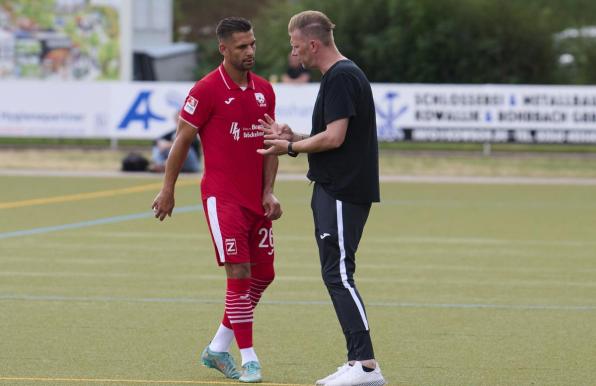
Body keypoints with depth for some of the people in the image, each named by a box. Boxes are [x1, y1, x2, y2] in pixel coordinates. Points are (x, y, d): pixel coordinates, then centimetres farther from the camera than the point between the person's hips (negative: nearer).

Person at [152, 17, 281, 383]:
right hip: (222, 197, -7)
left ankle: (218, 348, 21)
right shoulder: (207, 90, -9)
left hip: (256, 198, 7)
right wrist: (167, 190, -4)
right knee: (239, 273, -13)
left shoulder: (264, 90, 9)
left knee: (264, 274, 9)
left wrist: (269, 192, 3)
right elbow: (182, 140, -5)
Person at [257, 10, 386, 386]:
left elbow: (334, 138, -21)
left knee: (338, 274, -12)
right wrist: (293, 137, 13)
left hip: (342, 193, -11)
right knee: (336, 275, 11)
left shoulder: (341, 77, -15)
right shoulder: (341, 75, 18)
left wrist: (290, 147, -7)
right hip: (334, 190, 11)